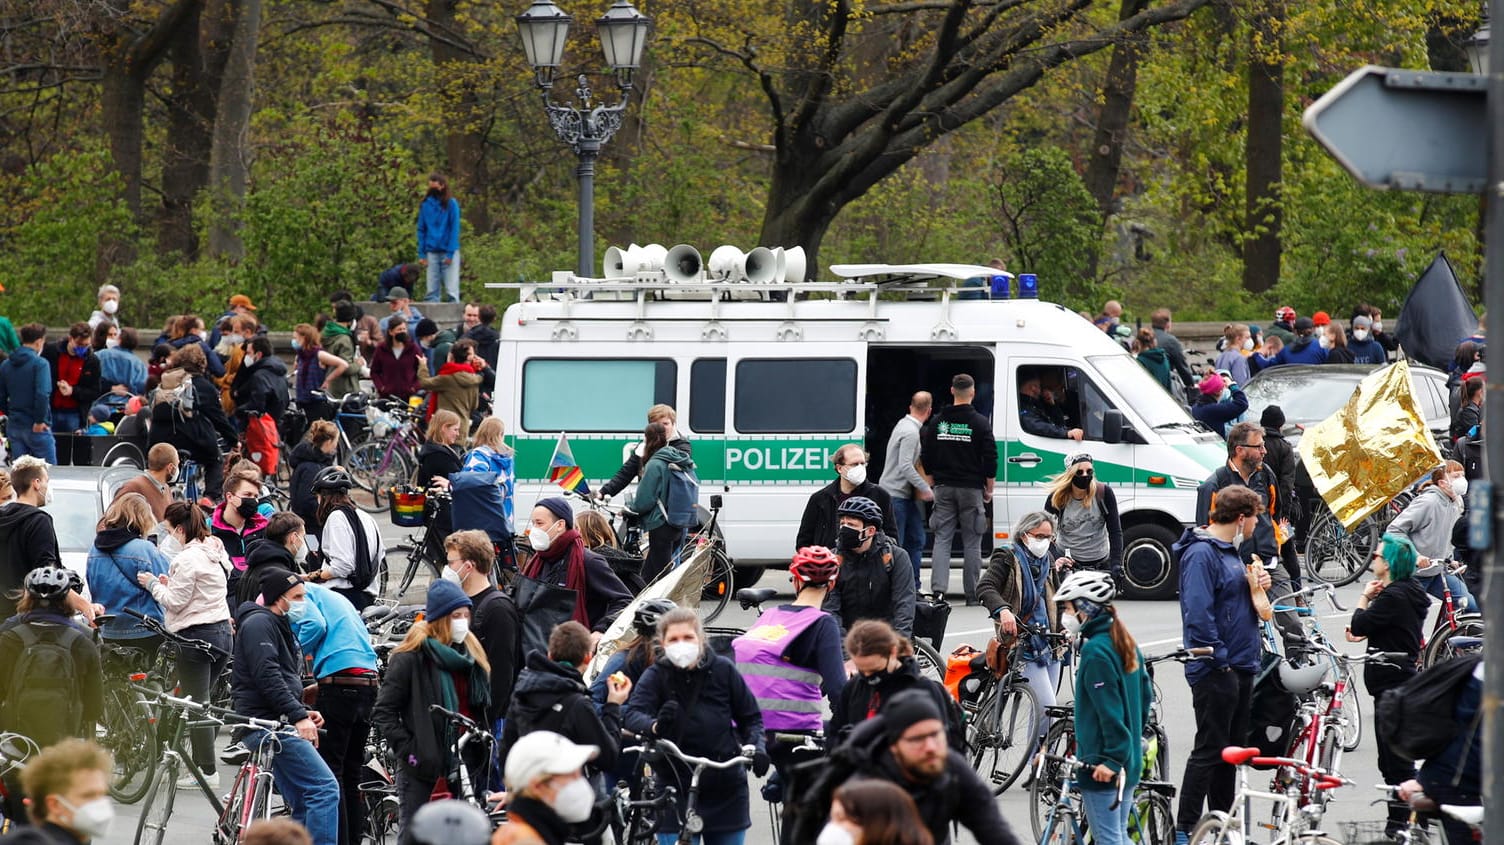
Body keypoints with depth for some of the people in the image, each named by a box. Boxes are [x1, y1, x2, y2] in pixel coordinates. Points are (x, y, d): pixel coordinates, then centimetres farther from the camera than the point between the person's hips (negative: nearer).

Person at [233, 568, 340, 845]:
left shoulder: (281, 627, 25)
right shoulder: (259, 623, -7)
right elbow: (267, 676, -19)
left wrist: (304, 712, 14)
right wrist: (298, 716, -23)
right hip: (267, 724, -11)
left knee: (305, 807, 9)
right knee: (325, 788, -19)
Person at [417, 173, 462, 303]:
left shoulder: (451, 203, -2)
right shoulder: (426, 204, 7)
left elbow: (455, 229, -5)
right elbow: (421, 229, 10)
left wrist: (450, 253, -11)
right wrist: (421, 254, 2)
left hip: (449, 252, -3)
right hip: (432, 253, 3)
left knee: (451, 291, -5)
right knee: (431, 291, 4)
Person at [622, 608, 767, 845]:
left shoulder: (722, 670, 0)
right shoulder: (656, 676, -3)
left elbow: (750, 717, 9)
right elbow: (632, 714, -19)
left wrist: (756, 747, -11)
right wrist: (655, 726, -41)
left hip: (726, 789, 2)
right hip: (676, 787, -2)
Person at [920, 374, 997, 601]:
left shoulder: (937, 422, 5)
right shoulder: (980, 423, -6)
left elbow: (926, 458, 9)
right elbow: (990, 459, -6)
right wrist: (989, 489, 5)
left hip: (944, 489, 2)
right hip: (971, 489, -2)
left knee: (942, 540, 2)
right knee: (971, 543, 3)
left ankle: (938, 588, -15)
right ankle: (972, 594, 5)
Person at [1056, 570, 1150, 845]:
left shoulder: (1095, 651, -17)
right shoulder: (1125, 644, 10)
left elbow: (1109, 709, -21)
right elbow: (1146, 694, 17)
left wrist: (1110, 758, -22)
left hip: (1103, 765, -9)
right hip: (1129, 760, 9)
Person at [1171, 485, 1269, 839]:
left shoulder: (1229, 551, 15)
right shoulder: (1201, 554, -16)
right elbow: (1198, 613, -23)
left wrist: (1257, 584, 5)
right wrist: (1219, 658, -22)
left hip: (1239, 666, 10)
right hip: (1215, 669, -10)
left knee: (1231, 749, 14)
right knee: (1209, 750, -7)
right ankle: (1185, 830, -4)